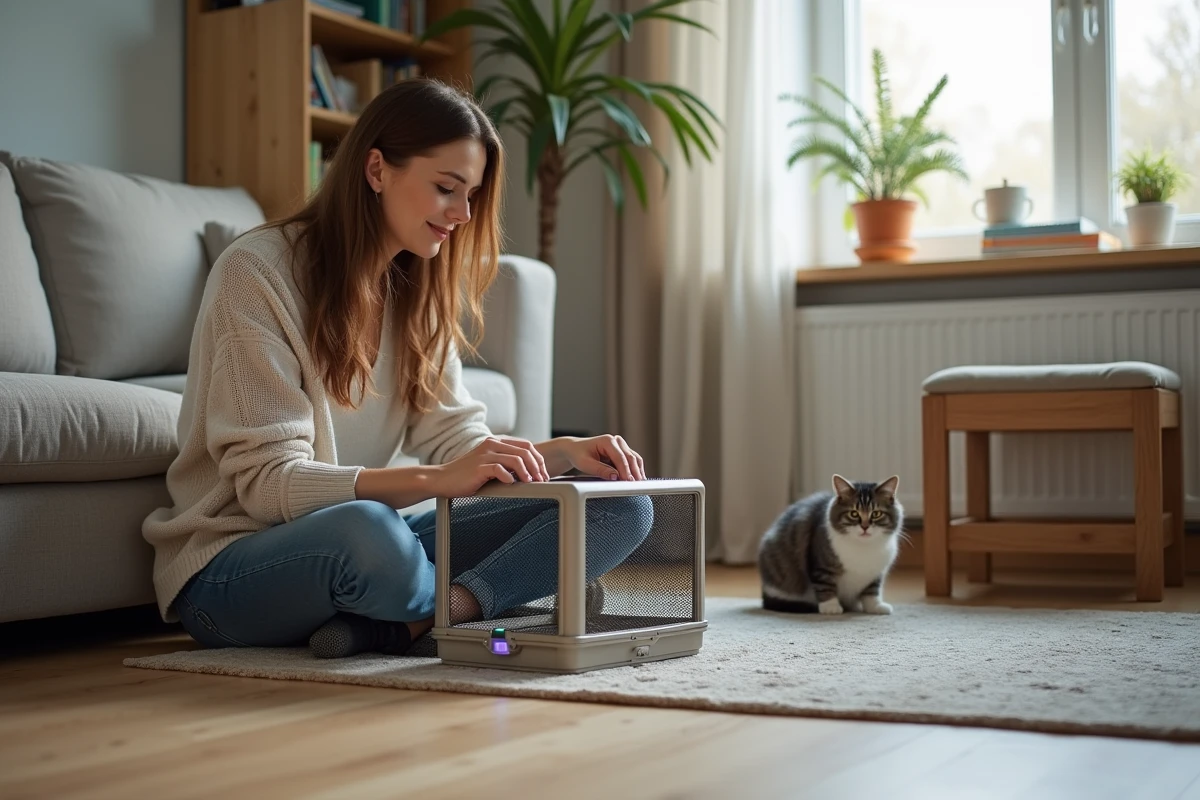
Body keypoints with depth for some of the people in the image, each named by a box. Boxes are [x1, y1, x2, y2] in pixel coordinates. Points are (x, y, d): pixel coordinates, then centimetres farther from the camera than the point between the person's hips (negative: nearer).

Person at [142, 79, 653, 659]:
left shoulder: (416, 289, 10)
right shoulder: (257, 272, -13)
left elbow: (452, 435, 5)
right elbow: (266, 482, -19)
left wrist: (566, 453, -14)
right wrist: (435, 480, -32)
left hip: (369, 543, 7)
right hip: (233, 565, -6)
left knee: (621, 508, -9)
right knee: (368, 530, -42)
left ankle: (418, 622, -25)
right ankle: (470, 609, -11)